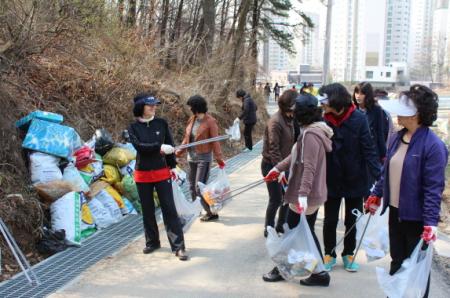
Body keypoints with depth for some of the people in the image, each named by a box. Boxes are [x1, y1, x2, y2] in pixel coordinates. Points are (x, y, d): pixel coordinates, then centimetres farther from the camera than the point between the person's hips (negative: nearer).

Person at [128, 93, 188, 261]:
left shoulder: (162, 124, 0)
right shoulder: (133, 128, -2)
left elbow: (170, 146, 4)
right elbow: (139, 146, -17)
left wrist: (173, 166, 2)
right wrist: (159, 147, -25)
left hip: (162, 173, -1)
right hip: (142, 175, 1)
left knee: (169, 209, -3)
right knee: (147, 210, 12)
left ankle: (178, 246, -2)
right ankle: (152, 242, 28)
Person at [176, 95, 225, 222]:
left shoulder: (210, 121, -13)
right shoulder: (191, 120, 6)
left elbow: (215, 141, -13)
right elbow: (186, 138, 12)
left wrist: (219, 159, -18)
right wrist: (179, 152, 4)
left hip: (204, 158, -7)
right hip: (192, 158, 7)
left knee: (199, 187, -8)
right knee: (192, 186, 14)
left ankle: (212, 213, 5)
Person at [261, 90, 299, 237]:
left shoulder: (289, 119, 4)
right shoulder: (276, 122, -21)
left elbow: (290, 143, 7)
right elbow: (273, 149, -22)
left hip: (283, 164, 8)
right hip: (272, 165, -8)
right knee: (276, 199, -1)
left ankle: (280, 225, 28)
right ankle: (269, 230, 16)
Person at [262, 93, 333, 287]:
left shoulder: (310, 134, -22)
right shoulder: (314, 130, 10)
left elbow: (309, 167, -30)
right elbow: (297, 156, 20)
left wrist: (302, 193, -35)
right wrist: (278, 168, 23)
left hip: (305, 195, -9)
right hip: (315, 193, 10)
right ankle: (320, 273, 21)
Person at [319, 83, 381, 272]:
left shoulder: (358, 119, -17)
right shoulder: (323, 120, -12)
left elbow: (368, 150, -16)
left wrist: (379, 177, -23)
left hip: (355, 180, -1)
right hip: (332, 180, 1)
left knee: (352, 221, 16)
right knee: (330, 221, 13)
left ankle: (348, 254, 35)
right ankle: (329, 254, 33)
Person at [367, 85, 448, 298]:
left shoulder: (433, 145, -20)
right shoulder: (398, 137, 2)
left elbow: (434, 188, -21)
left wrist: (430, 223, -23)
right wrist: (376, 195, 18)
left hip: (416, 217, -7)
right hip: (395, 211, 7)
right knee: (397, 261, 21)